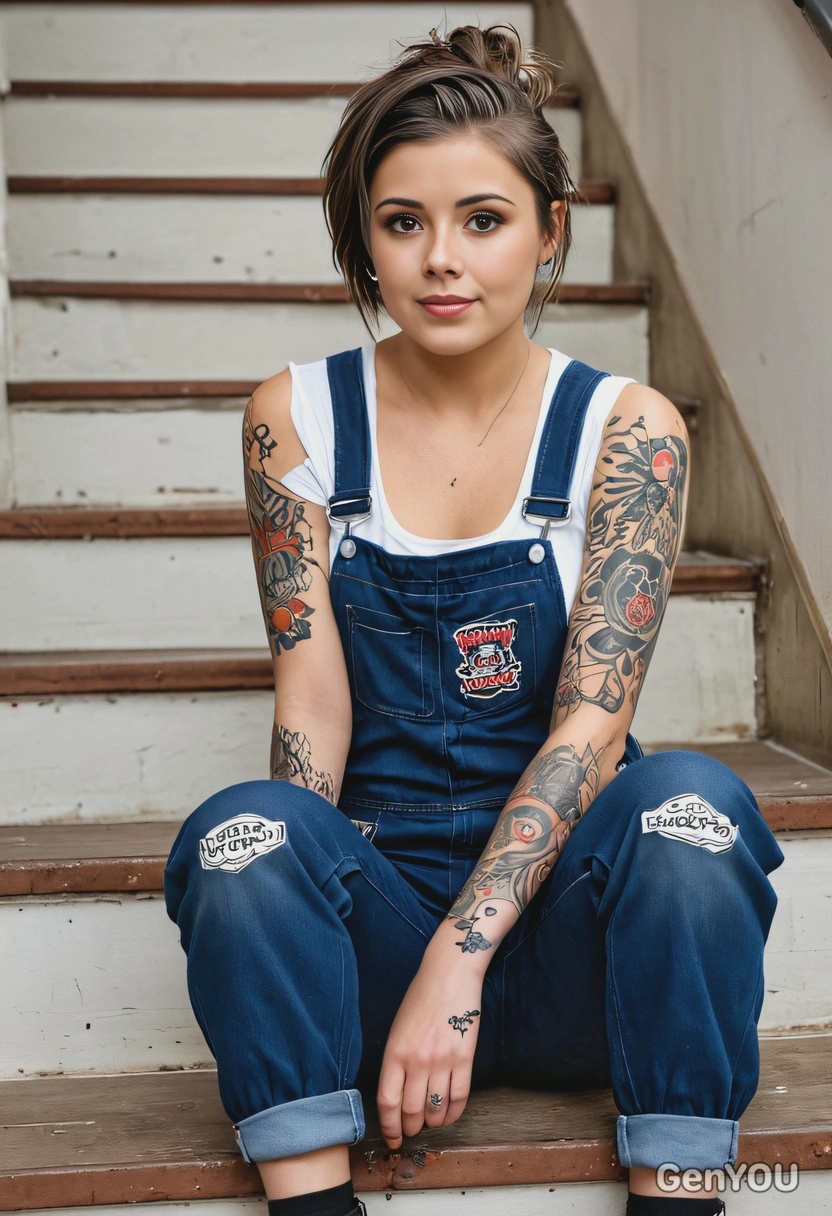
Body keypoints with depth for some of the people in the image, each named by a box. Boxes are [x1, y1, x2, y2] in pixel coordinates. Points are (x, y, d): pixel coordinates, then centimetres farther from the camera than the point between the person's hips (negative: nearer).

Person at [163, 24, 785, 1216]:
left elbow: (592, 719, -11)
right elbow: (312, 692, -4)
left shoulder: (626, 428, -2)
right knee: (238, 831, -29)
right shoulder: (298, 418, 2)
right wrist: (295, 891, -22)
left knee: (689, 803, -30)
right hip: (377, 909, 1)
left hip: (558, 912, 0)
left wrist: (458, 958, -22)